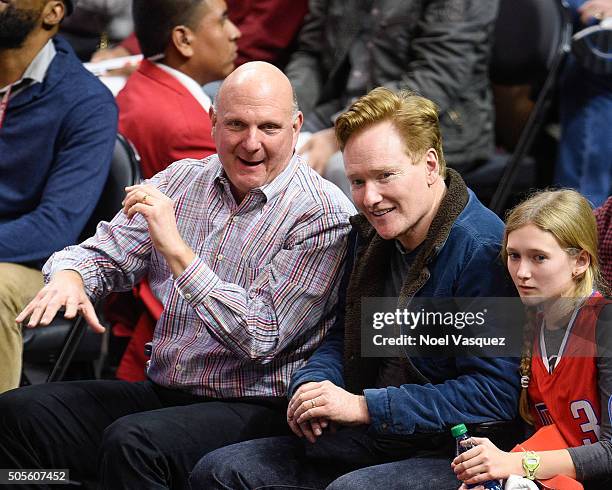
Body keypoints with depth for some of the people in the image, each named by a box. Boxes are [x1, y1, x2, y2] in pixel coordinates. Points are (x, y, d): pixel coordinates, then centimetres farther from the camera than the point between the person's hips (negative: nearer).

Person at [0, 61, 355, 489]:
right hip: (163, 391, 7)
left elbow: (261, 337, -19)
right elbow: (105, 254, 12)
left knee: (132, 443, -34)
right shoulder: (183, 180, 9)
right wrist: (69, 277, -14)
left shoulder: (325, 215, -11)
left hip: (257, 409, -6)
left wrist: (176, 250, -25)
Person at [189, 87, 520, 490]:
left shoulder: (482, 250, -18)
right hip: (374, 442, 8)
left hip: (453, 457, -8)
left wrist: (364, 407, -20)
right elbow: (342, 336, 24)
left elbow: (495, 394, -22)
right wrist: (312, 384, -1)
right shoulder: (372, 234, 11)